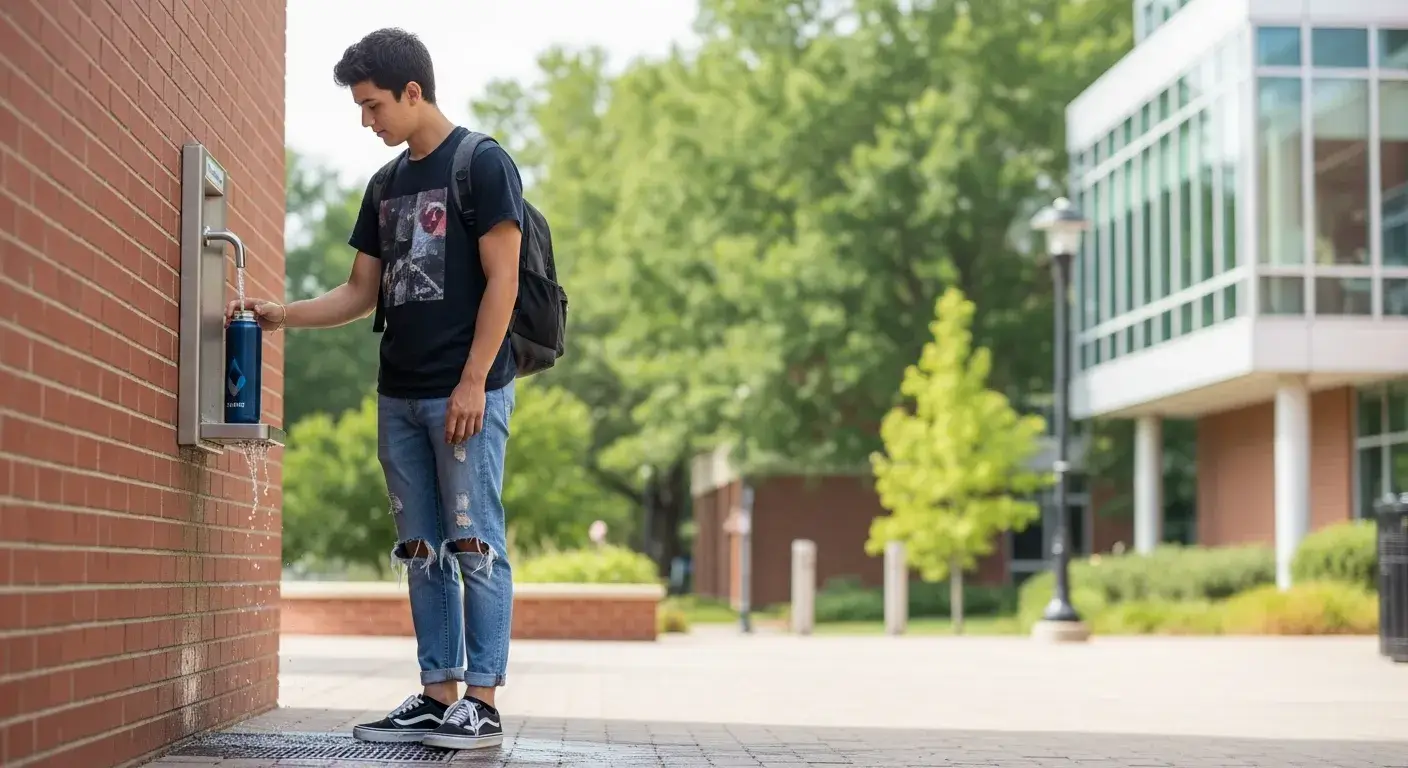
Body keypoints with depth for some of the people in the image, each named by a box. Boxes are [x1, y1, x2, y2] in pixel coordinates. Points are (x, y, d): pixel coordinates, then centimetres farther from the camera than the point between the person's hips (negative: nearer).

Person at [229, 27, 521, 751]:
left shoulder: (482, 163, -4)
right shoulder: (387, 186, 17)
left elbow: (501, 280, -10)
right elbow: (360, 292, 19)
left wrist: (474, 381, -16)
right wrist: (285, 313, 5)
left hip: (467, 391, -7)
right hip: (399, 394, 7)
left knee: (474, 545, -7)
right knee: (423, 551, 7)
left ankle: (483, 702, -3)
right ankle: (438, 694, 11)